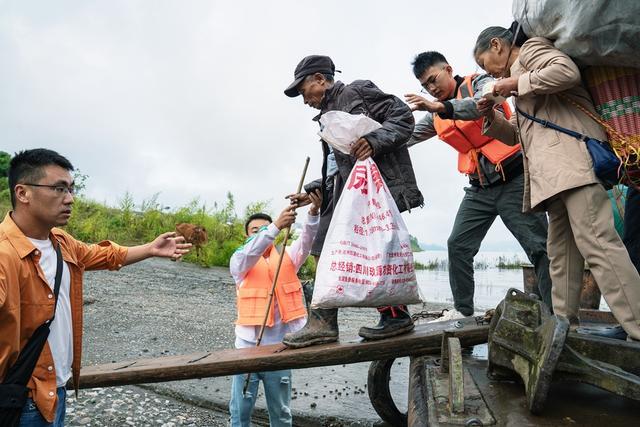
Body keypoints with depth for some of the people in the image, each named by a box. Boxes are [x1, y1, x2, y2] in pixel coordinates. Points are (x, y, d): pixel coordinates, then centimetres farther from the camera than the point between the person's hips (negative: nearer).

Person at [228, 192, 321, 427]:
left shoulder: (287, 257, 7)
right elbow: (250, 253, -21)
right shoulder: (239, 261, 1)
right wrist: (277, 225, -36)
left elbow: (306, 240, -11)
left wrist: (314, 212, -32)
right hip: (248, 346, -1)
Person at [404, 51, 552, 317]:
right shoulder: (436, 114, 13)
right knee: (457, 245, 1)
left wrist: (441, 107, -40)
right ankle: (462, 310, 12)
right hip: (480, 188, 6)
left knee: (539, 247, -5)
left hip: (513, 179, -6)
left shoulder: (480, 83, -4)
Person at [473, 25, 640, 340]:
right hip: (553, 173, 10)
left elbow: (567, 71, -14)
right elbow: (515, 135, 33)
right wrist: (491, 116, 16)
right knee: (561, 251, 6)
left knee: (597, 243, -18)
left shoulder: (531, 48, 8)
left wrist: (516, 84, -5)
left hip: (572, 158, -10)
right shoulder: (521, 75, 33)